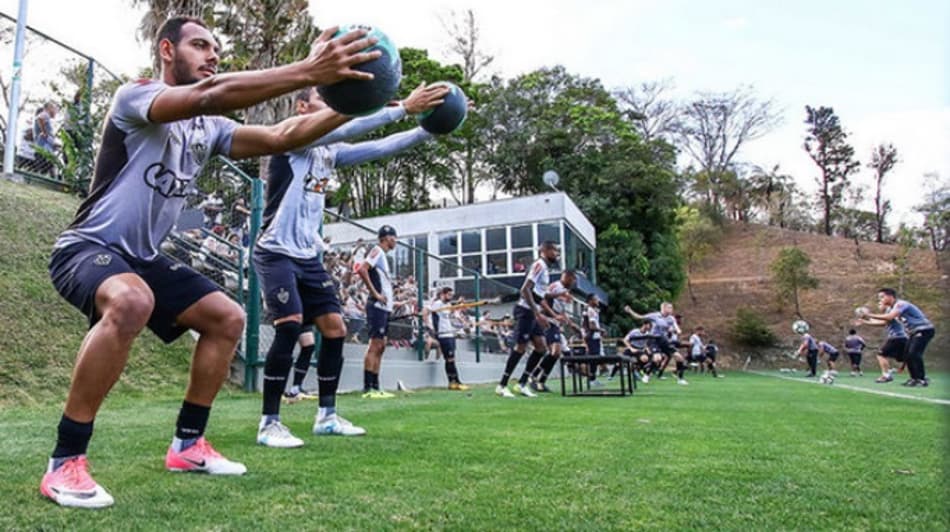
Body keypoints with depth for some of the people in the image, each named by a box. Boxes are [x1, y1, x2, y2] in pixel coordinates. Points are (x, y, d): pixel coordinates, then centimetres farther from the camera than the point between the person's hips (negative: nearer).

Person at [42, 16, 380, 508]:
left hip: (141, 257, 9)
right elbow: (208, 95, -36)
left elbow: (277, 137, -3)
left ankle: (187, 444, 13)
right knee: (131, 302, -39)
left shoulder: (208, 129, 8)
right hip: (86, 248, -8)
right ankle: (65, 463, -24)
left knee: (227, 318, 2)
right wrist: (308, 72, -44)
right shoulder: (135, 95, -16)